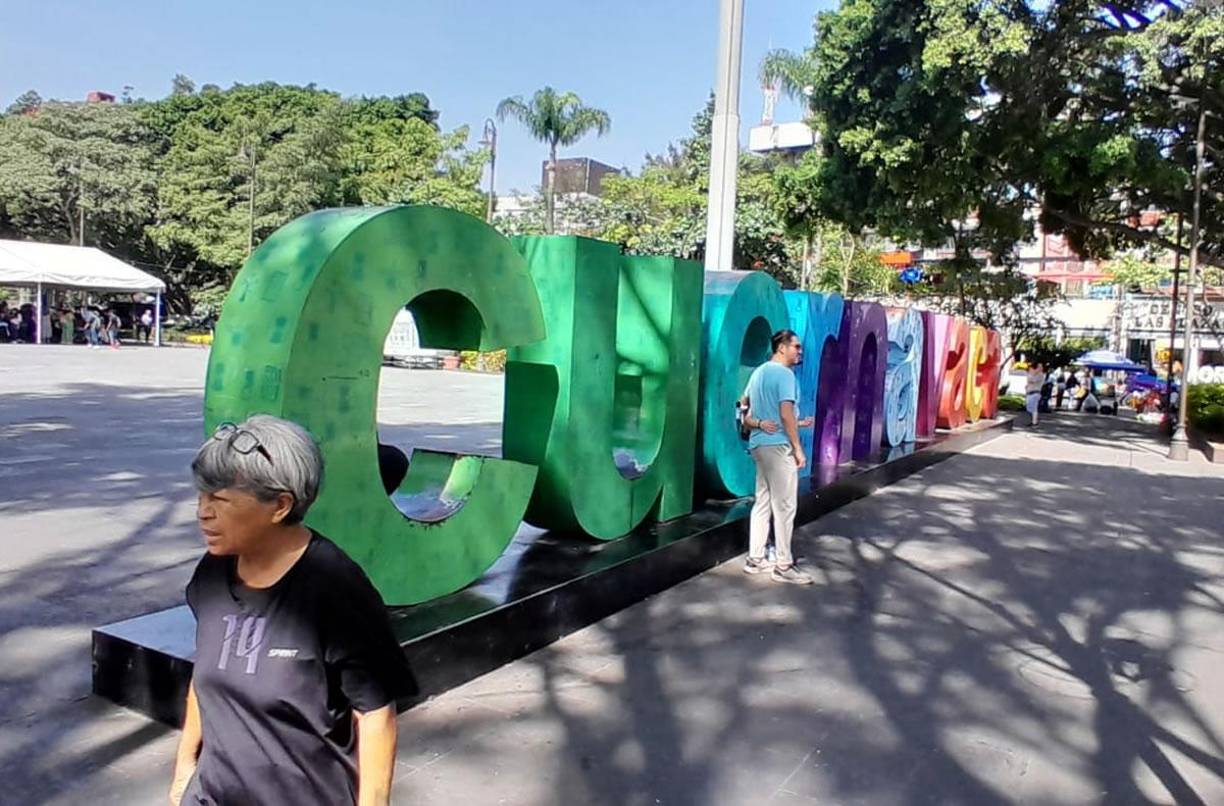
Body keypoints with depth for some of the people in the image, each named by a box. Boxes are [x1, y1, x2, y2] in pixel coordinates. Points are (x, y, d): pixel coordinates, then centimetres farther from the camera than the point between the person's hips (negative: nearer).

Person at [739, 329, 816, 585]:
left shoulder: (758, 372, 16)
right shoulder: (784, 373, -12)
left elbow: (746, 415, 19)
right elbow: (786, 414, -19)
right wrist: (798, 448, -15)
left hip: (759, 445, 9)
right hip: (778, 446, -9)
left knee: (763, 502, 13)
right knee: (784, 506, -4)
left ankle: (754, 559, 18)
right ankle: (783, 566, -1)